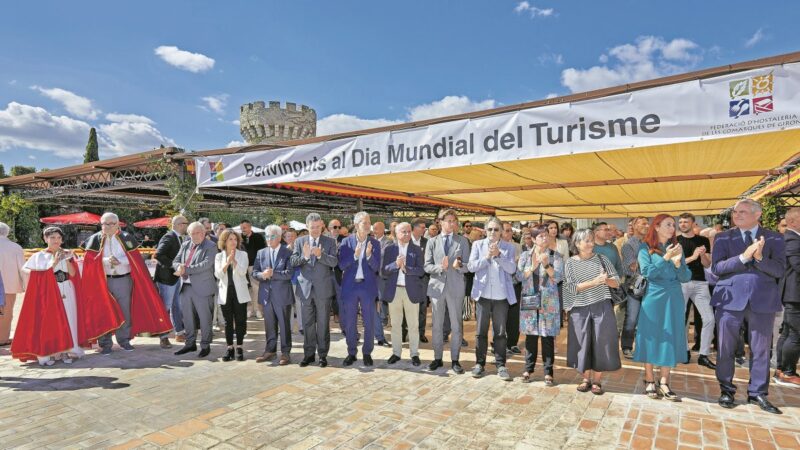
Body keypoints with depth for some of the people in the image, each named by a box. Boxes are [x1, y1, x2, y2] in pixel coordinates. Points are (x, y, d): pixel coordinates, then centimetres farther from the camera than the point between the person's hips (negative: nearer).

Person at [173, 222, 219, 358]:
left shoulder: (211, 247, -6)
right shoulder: (185, 245, 13)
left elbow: (206, 264, -18)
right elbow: (176, 261, 11)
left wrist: (186, 270, -21)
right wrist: (179, 267, -12)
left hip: (202, 288, -6)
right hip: (186, 287, 6)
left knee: (204, 318, 3)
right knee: (187, 317, 15)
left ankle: (205, 345, 17)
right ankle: (190, 343, 30)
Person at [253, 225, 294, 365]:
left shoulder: (288, 253, -4)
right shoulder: (261, 253, 10)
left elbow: (289, 273, -13)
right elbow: (254, 272, 6)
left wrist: (273, 273, -20)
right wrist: (262, 275, -15)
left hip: (282, 294, -4)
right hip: (266, 294, 4)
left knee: (284, 325, 5)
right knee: (269, 325, 14)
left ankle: (285, 353, 15)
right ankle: (270, 351, 26)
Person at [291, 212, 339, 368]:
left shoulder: (330, 242, 0)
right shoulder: (299, 241, 6)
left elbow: (334, 262, -10)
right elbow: (293, 262, -3)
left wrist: (320, 255, -27)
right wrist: (304, 256, -22)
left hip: (323, 288, -2)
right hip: (306, 287, 2)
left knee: (323, 323, 5)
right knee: (308, 323, 10)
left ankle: (323, 355, 16)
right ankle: (308, 354, 22)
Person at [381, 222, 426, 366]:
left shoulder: (417, 250, 2)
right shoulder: (388, 249, 2)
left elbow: (421, 271, -7)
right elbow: (383, 272, -4)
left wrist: (406, 268, -21)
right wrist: (395, 264, -19)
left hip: (411, 291, -1)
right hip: (394, 291, 1)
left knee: (413, 325, 6)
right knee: (395, 324, 11)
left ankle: (414, 354, 17)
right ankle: (396, 352, 23)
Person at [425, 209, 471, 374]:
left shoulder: (462, 241, 4)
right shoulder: (432, 242, 5)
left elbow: (468, 266, 1)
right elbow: (427, 266, 0)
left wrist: (459, 265, -21)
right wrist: (441, 267, -18)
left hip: (455, 287, -1)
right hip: (437, 286, 1)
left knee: (456, 325, 6)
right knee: (437, 325, 10)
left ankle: (455, 360, 18)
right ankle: (437, 358, 24)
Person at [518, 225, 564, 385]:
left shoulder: (556, 256, 1)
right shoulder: (525, 255, 6)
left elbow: (558, 278, -8)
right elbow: (519, 276, -1)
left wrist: (546, 265, -21)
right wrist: (533, 267, -15)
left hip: (549, 302, -1)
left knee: (548, 336, 2)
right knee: (530, 335, 7)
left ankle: (548, 372, 13)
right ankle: (528, 369, 19)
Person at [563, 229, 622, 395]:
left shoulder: (601, 258, 2)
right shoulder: (570, 263, -2)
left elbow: (617, 282, 3)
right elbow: (572, 287, -12)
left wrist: (606, 280, -19)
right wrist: (594, 282, -22)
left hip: (601, 307, 1)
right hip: (580, 309, -1)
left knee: (600, 343, 3)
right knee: (582, 344, 7)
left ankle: (596, 380, 17)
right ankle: (586, 379, 23)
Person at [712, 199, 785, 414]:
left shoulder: (774, 238, 5)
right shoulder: (723, 238, 3)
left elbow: (780, 269, -4)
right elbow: (716, 267, -7)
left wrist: (760, 258, -22)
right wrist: (743, 257, -20)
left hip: (763, 299, 1)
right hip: (730, 298, -1)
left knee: (761, 349, 9)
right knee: (726, 348, 7)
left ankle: (758, 392, 24)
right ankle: (727, 390, 21)